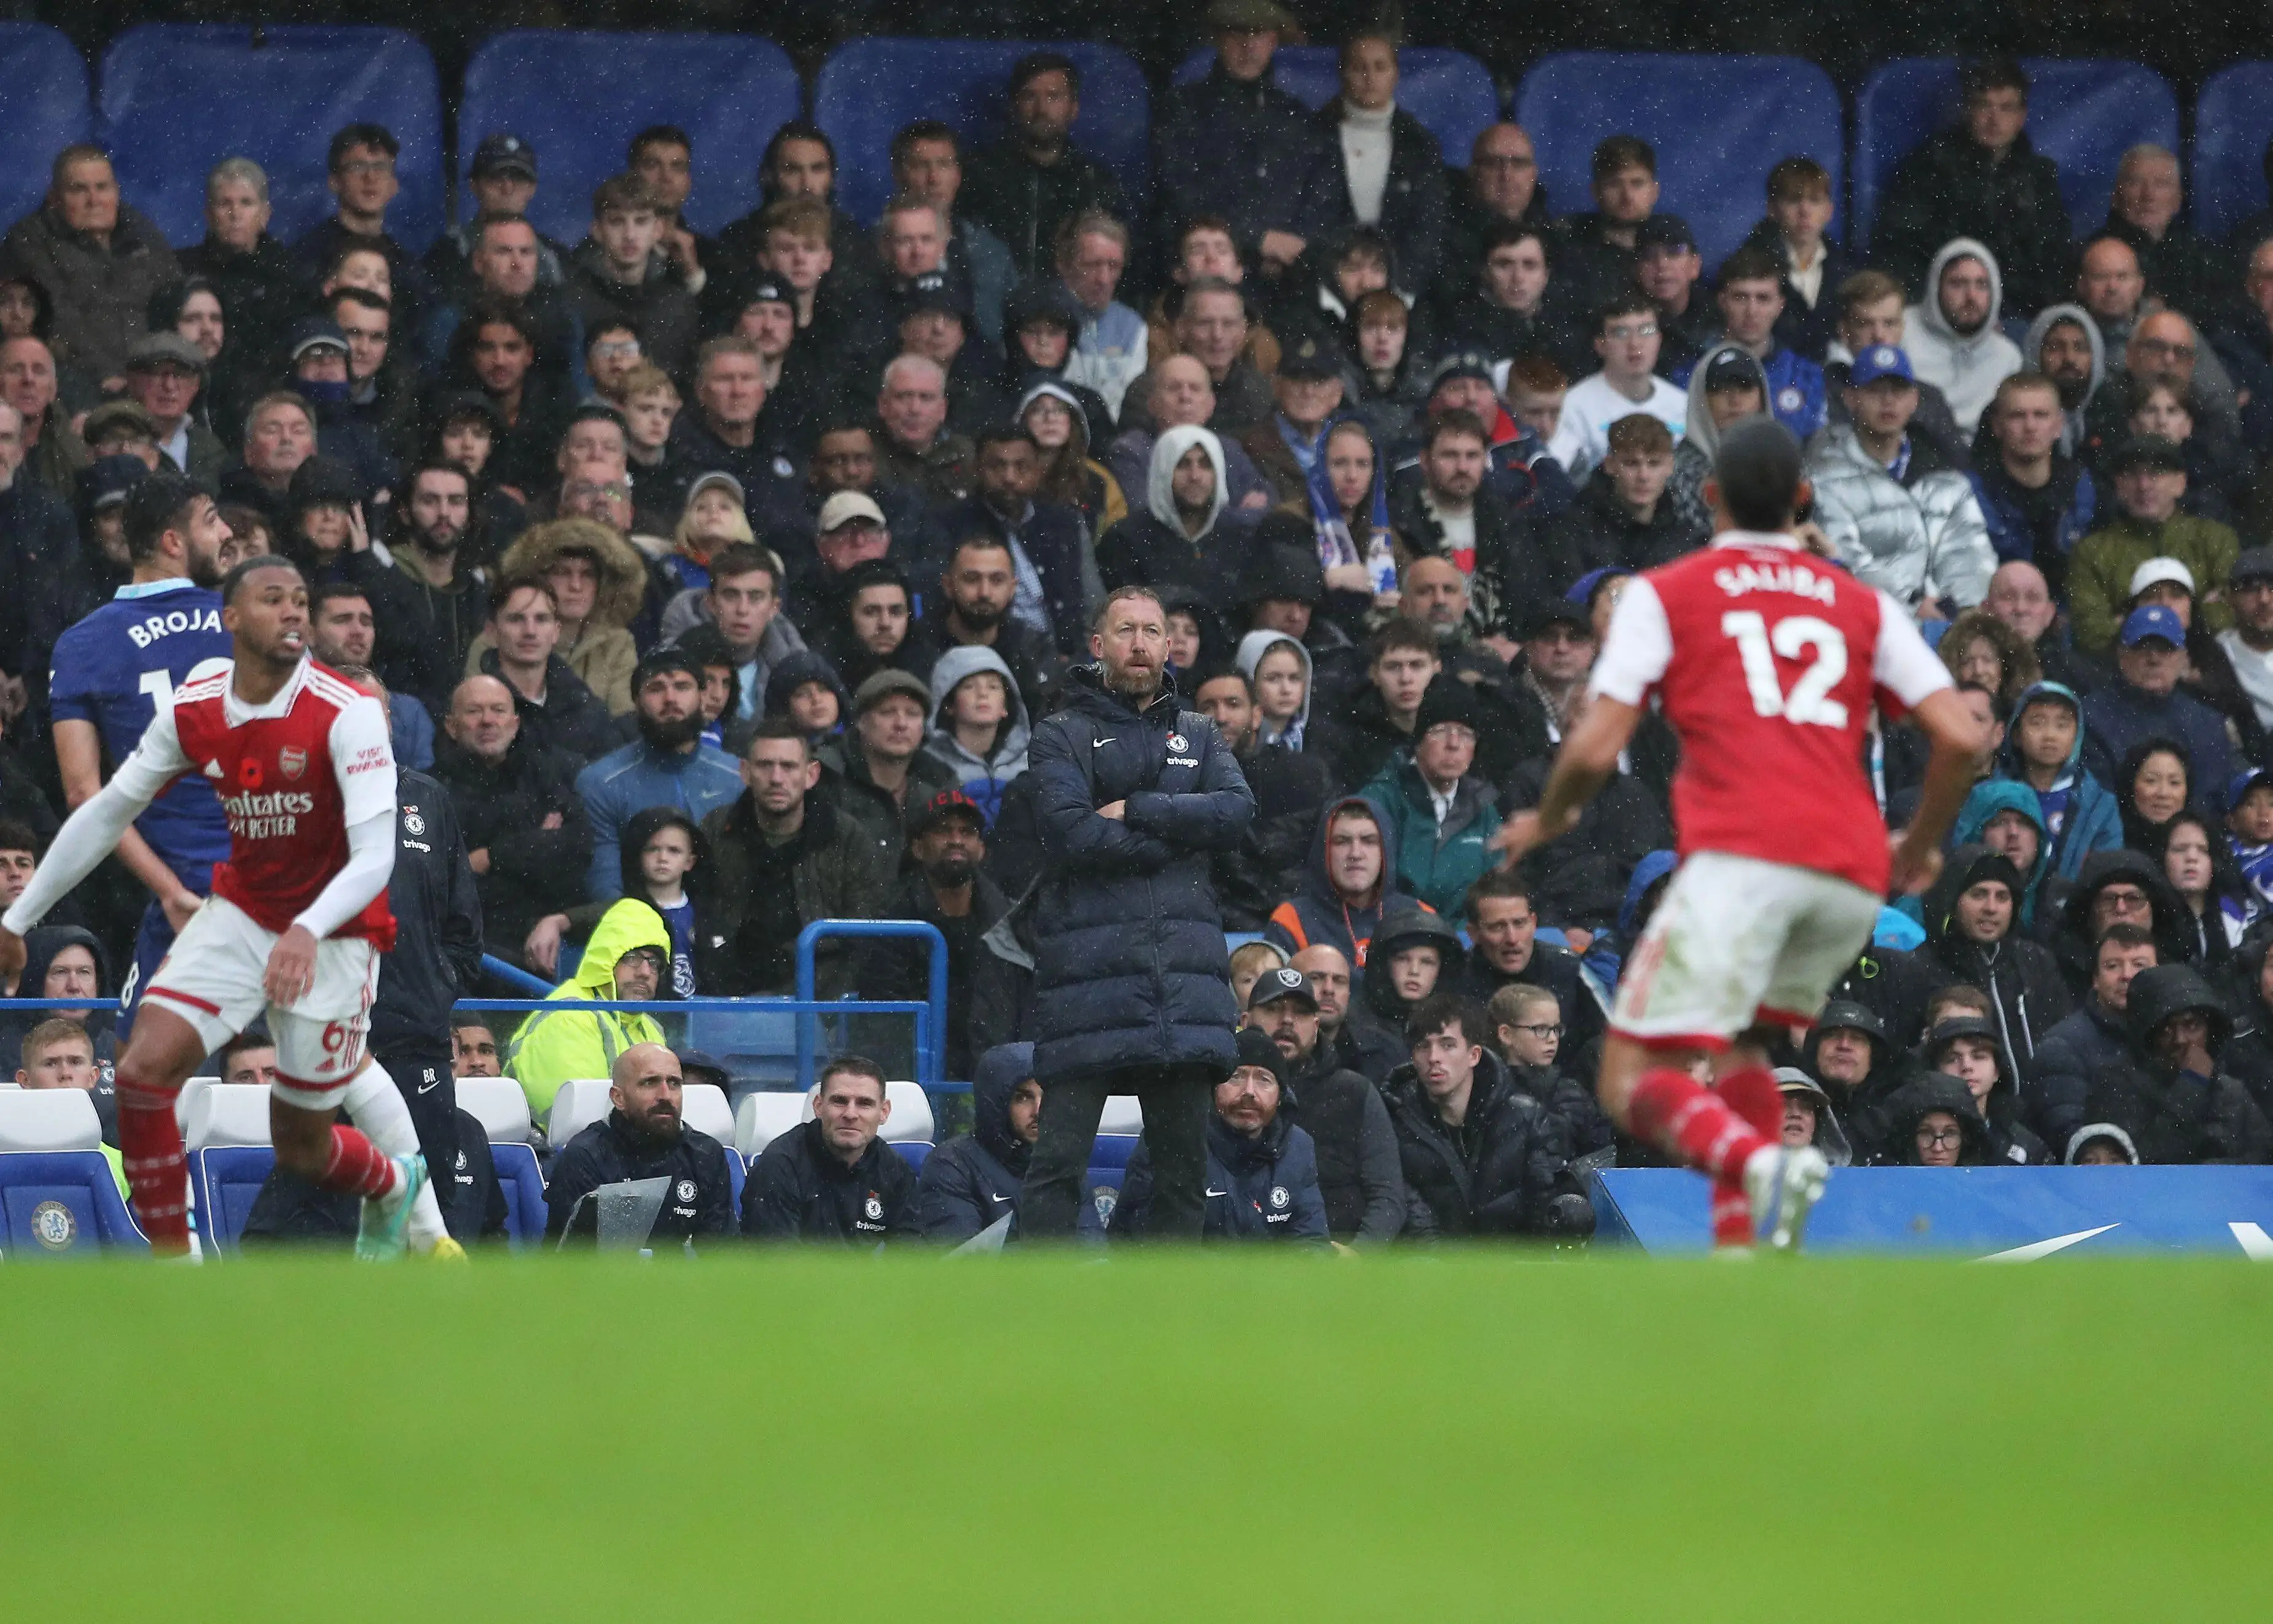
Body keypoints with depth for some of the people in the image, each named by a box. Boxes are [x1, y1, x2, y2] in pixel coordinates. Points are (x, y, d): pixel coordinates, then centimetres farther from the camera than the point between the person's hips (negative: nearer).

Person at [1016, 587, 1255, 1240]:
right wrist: (1179, 834, -6)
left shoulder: (1199, 736, 19)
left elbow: (1237, 812, 0)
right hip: (1088, 962, -4)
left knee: (1184, 1161, 5)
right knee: (1060, 1155, -9)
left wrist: (1136, 810, -7)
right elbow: (1074, 836, -10)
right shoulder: (1061, 737, 6)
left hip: (1182, 968, 4)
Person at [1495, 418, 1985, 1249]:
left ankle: (1757, 1161, -34)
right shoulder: (1864, 607, 22)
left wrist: (1546, 821, 24)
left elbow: (1596, 750, 3)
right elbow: (1961, 738, 11)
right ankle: (1743, 1259, 11)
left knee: (1633, 1081, -3)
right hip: (1854, 875, 5)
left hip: (1741, 858, -5)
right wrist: (1920, 846, 28)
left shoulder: (1664, 595, 12)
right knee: (1741, 1045, 27)